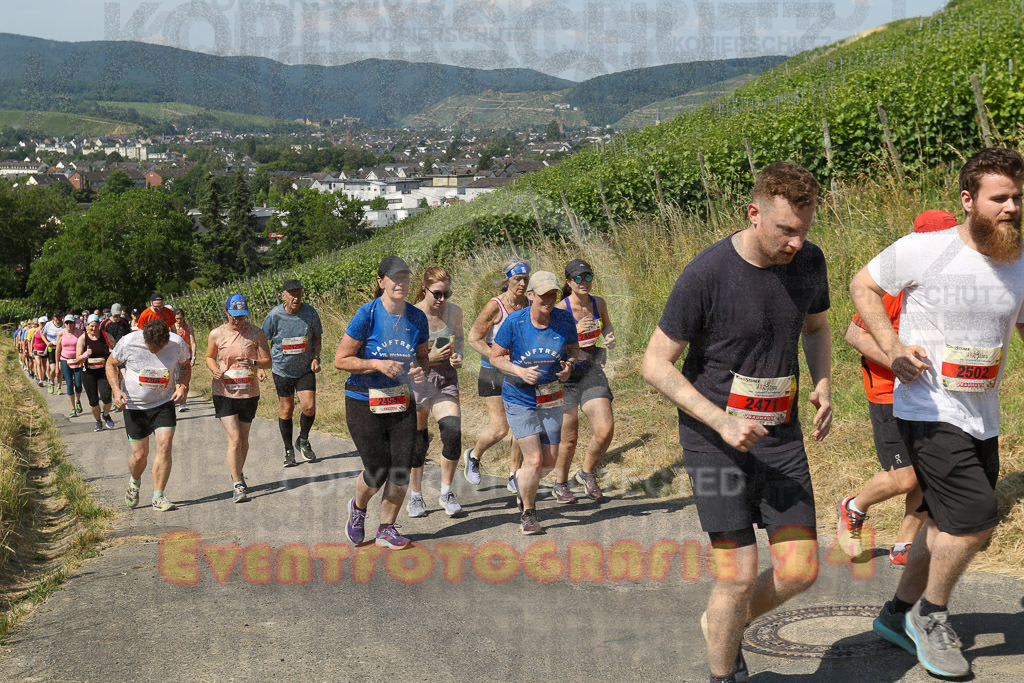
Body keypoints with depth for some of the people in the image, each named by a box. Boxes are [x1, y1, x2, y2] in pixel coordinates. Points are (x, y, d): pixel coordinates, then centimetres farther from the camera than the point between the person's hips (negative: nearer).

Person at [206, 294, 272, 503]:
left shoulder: (256, 333, -3)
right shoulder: (216, 334, -1)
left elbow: (267, 360, -1)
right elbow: (210, 357, 14)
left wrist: (254, 363, -23)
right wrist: (215, 370, -7)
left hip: (249, 393, 1)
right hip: (224, 393, -1)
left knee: (243, 439, 13)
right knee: (234, 439, -12)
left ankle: (238, 474, 37)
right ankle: (237, 485, -5)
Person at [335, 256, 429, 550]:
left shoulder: (417, 317, 0)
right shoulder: (367, 314, -14)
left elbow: (422, 356, 15)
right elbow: (340, 360, -12)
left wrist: (419, 369, -8)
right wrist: (377, 364, -23)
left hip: (401, 401, 4)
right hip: (364, 402, -4)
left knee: (401, 471, -1)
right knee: (377, 471, -4)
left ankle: (386, 530, 21)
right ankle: (358, 507, 32)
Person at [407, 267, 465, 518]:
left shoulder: (454, 312, -2)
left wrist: (458, 356, -2)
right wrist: (429, 358, -21)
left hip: (446, 378, 3)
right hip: (417, 379, -3)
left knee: (453, 431, -14)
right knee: (418, 441, 4)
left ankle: (446, 494, 3)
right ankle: (415, 496, 23)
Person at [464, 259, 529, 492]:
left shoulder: (530, 305, 0)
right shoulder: (495, 306, -15)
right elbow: (474, 338, -13)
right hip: (494, 372, -5)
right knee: (499, 429, -5)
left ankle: (514, 476, 17)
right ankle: (474, 455, 26)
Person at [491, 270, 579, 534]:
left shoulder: (564, 319, -7)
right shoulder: (514, 322, -14)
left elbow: (573, 349, 9)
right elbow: (496, 356, -5)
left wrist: (568, 366, -13)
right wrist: (520, 371, -21)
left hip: (552, 400, 4)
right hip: (519, 399, -4)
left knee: (549, 462, 8)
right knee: (534, 460, -10)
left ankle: (521, 480, 43)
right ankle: (528, 513, 15)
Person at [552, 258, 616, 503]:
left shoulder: (598, 303, 2)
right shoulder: (560, 309, -13)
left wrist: (610, 338, 3)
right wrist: (575, 330, -29)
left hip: (592, 372, 4)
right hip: (565, 375, -4)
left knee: (605, 430, -11)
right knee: (569, 438, 5)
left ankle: (587, 473, 16)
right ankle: (560, 485, 28)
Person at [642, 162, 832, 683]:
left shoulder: (809, 261, 0)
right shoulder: (706, 274, -18)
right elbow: (655, 364, -13)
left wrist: (824, 386, 0)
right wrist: (721, 423, -21)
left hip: (780, 435, 5)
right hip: (714, 439, -5)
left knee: (800, 571, 2)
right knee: (740, 576, -4)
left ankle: (723, 626, 30)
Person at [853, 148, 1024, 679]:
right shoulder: (923, 250, -12)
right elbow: (862, 286, 0)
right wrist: (892, 347, -13)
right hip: (928, 411, -7)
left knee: (952, 524, 15)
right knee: (975, 518, -15)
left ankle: (899, 613, 35)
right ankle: (930, 615, 10)